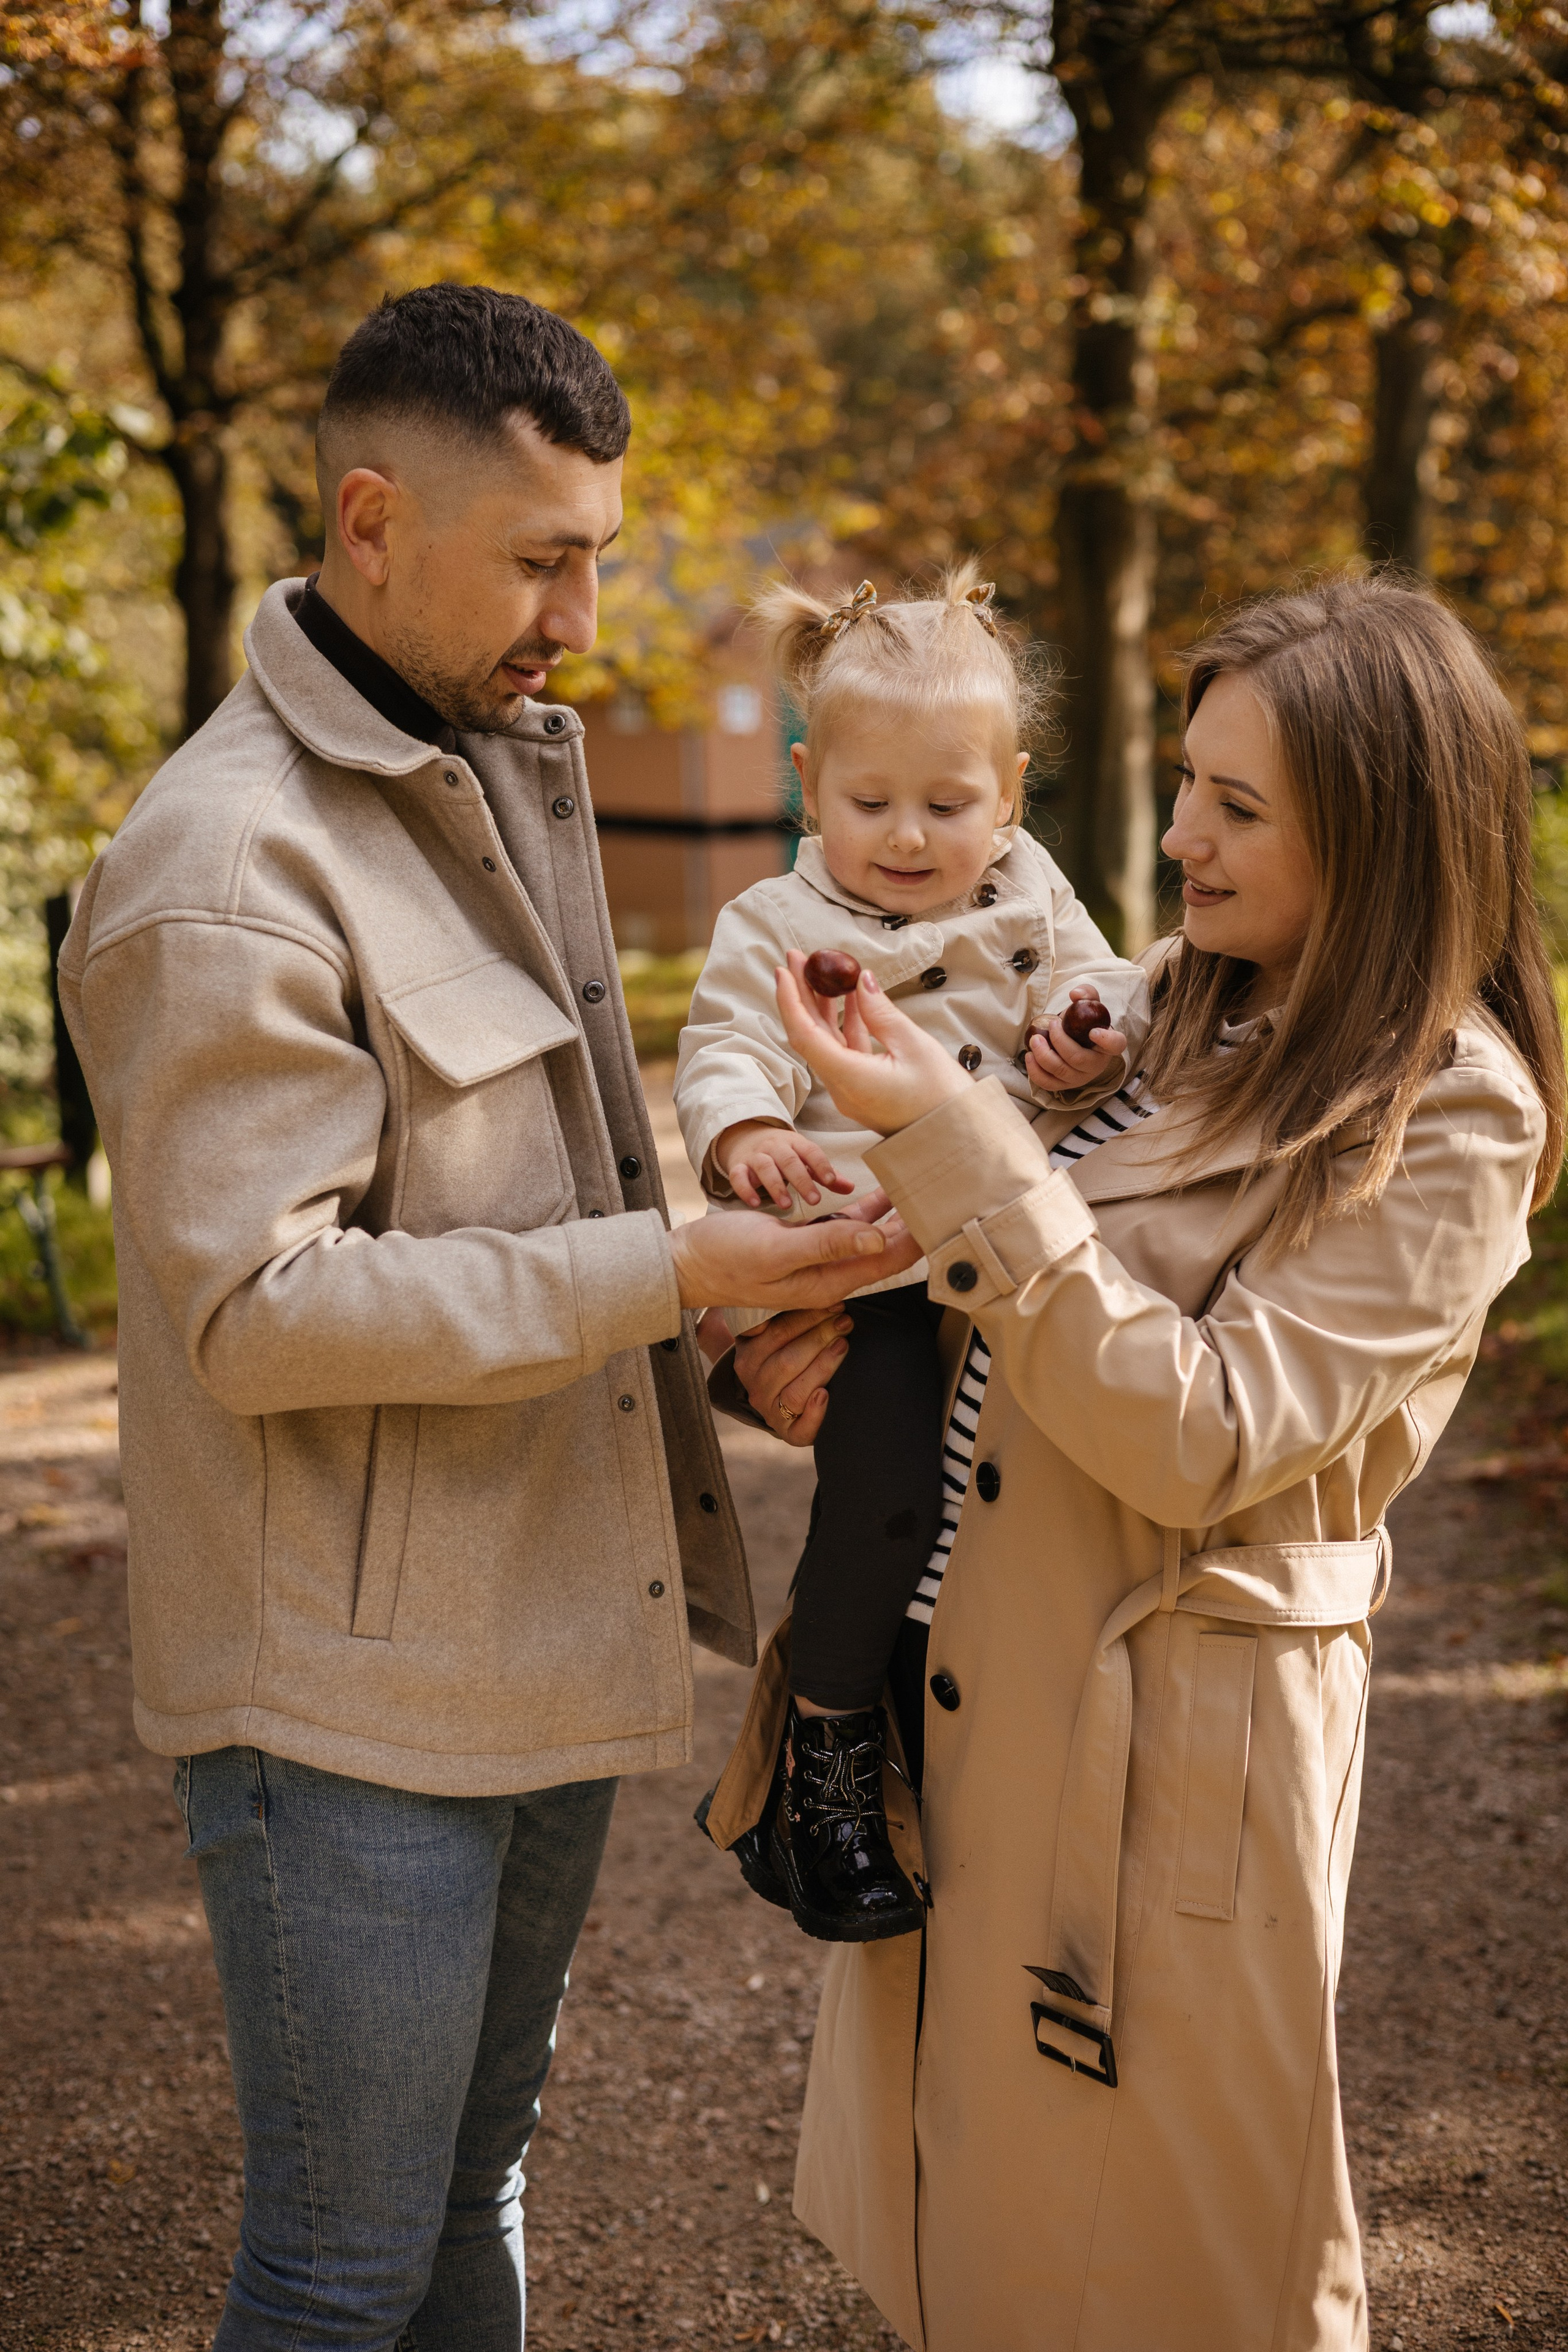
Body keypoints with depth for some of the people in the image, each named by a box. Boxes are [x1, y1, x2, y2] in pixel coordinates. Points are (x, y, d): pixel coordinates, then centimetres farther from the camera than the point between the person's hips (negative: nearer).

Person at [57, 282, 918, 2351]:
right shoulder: (228, 871, -19)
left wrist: (736, 1306, 3)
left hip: (544, 1639, 8)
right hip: (355, 1694, -8)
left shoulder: (511, 767, 11)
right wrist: (667, 1271, -25)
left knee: (474, 2184, 23)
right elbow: (259, 1311, -24)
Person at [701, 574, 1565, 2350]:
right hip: (969, 1709, 7)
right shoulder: (1166, 1004, 6)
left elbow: (1203, 1435, -22)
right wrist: (821, 1337, -7)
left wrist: (954, 1145, -25)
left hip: (1174, 1750, -7)